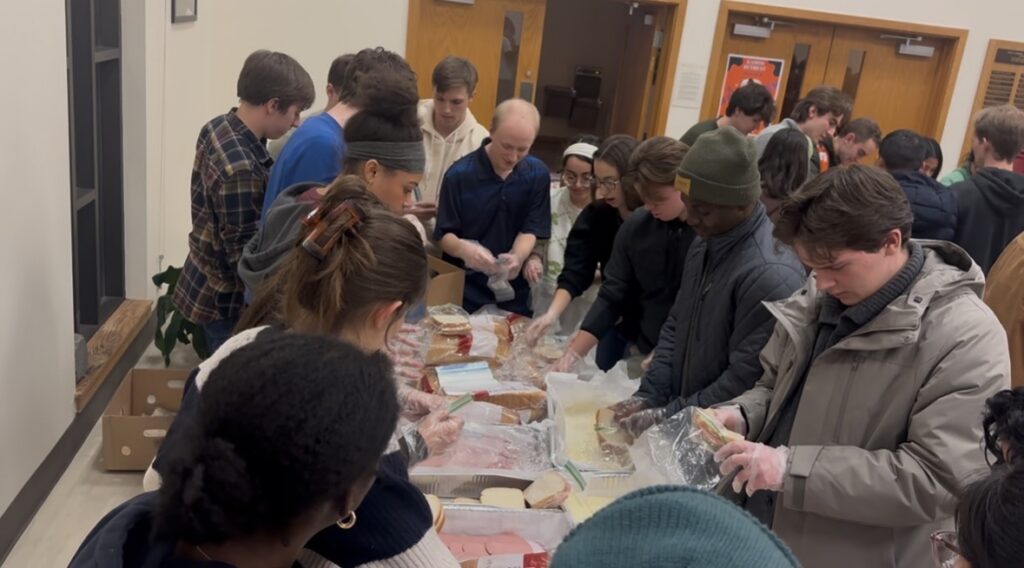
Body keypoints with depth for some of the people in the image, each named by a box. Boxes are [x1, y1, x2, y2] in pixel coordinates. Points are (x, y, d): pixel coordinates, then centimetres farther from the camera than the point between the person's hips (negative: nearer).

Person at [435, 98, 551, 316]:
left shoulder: (538, 174, -5)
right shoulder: (459, 174, -12)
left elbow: (531, 230, -3)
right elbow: (444, 235, -9)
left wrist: (518, 256, -26)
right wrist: (465, 249, -32)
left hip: (514, 291, 3)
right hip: (464, 290, -2)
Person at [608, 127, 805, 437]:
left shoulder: (770, 275, -25)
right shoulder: (705, 244, 4)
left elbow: (745, 380, -23)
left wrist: (669, 417, -17)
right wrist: (647, 396, 0)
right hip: (683, 418, 8)